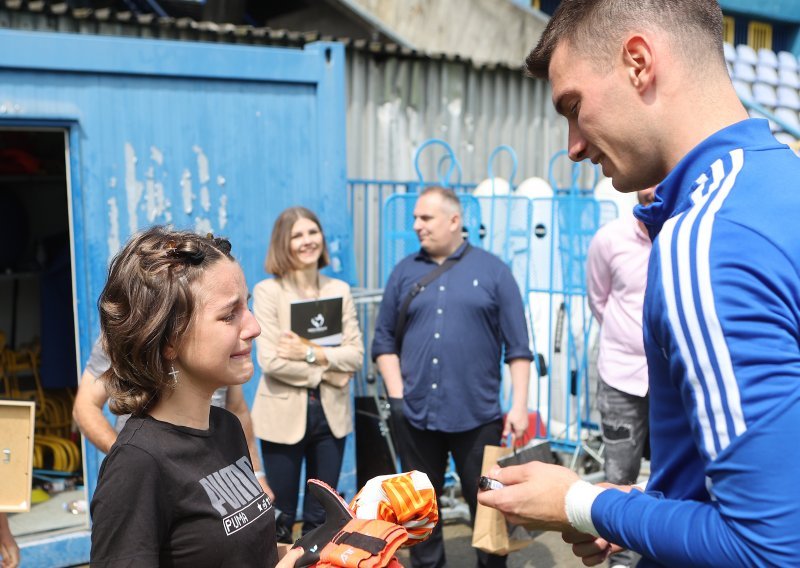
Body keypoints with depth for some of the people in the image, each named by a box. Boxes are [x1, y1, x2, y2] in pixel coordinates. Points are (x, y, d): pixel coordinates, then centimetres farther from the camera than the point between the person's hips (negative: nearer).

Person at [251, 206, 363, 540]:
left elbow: (355, 355, -3)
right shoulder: (267, 291, -6)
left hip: (331, 413, 3)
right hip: (284, 416, -3)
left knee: (321, 517, 14)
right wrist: (325, 371, -11)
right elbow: (270, 360, -15)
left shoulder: (339, 289, 5)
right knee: (280, 517, 9)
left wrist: (310, 353, -16)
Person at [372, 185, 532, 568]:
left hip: (477, 415, -2)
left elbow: (518, 347, 0)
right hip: (415, 415, 2)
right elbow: (384, 339, 7)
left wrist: (519, 405, -6)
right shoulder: (404, 272, 8)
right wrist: (396, 393, -3)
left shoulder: (492, 271, 1)